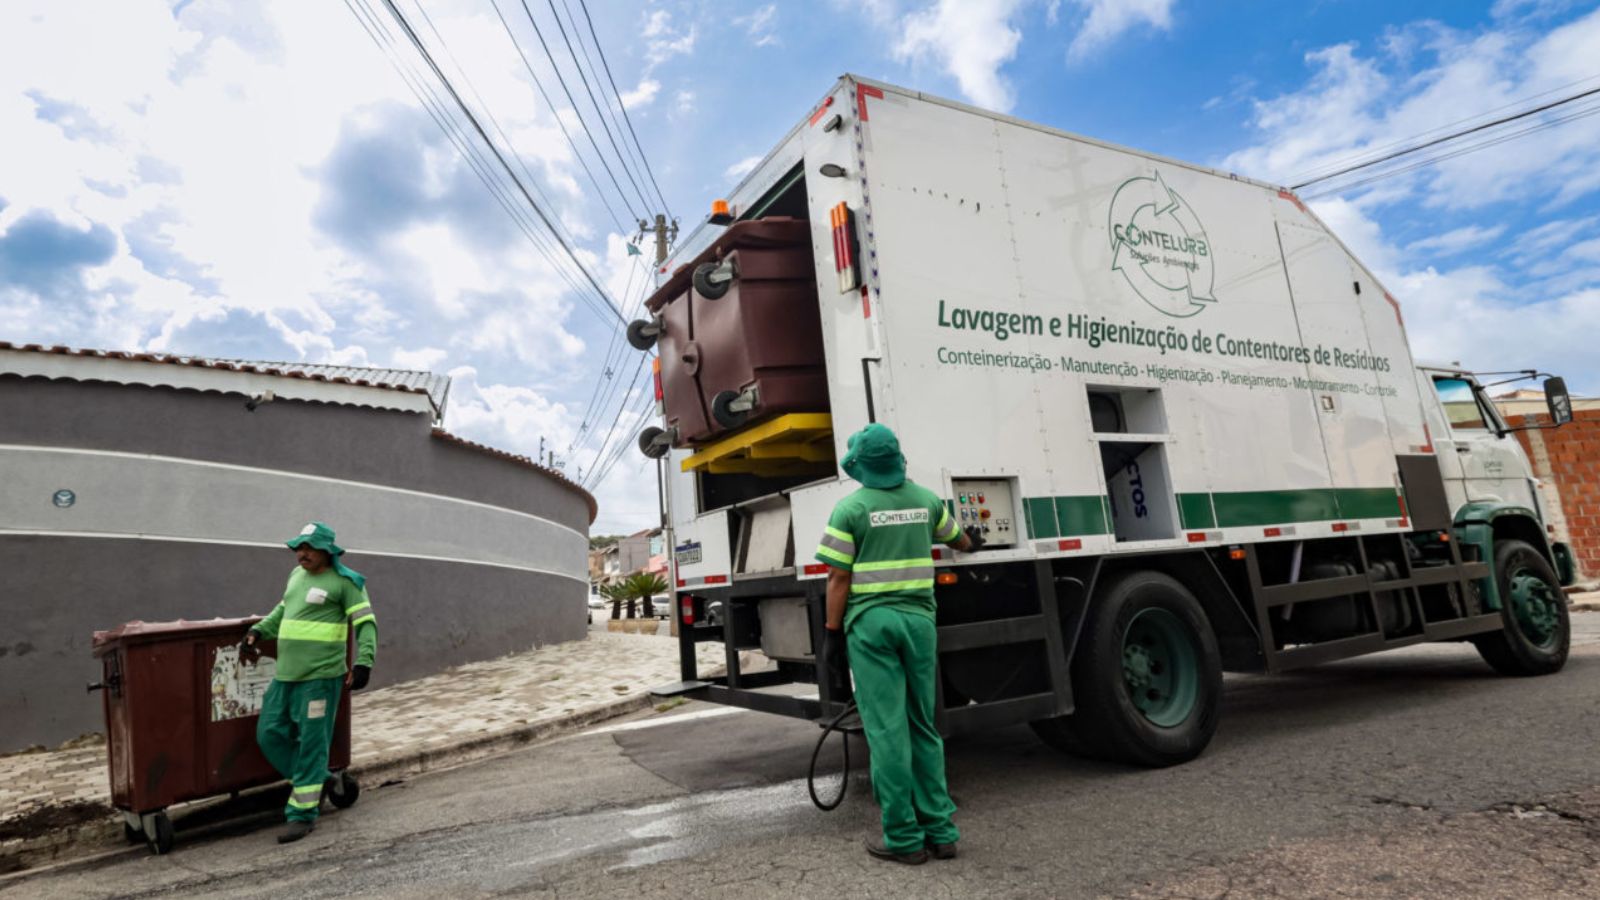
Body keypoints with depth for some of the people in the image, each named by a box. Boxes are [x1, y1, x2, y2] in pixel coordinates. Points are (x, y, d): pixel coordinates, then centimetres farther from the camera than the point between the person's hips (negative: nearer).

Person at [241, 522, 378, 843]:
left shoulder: (346, 582, -8)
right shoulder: (297, 575, 13)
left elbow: (366, 623, -11)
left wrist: (363, 663, -22)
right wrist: (257, 632, 13)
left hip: (320, 677, -8)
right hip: (285, 675, 8)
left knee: (311, 744, -2)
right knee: (270, 734, 10)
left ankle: (302, 814, 10)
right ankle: (320, 781, 26)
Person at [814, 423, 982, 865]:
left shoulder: (850, 508, -6)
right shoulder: (925, 499, 8)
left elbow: (838, 579, -8)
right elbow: (955, 536, 28)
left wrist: (832, 632, -1)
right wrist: (971, 542, 50)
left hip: (871, 622, -4)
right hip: (919, 618, 5)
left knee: (887, 729, 1)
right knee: (924, 728, 13)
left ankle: (904, 837, 7)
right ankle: (939, 830, 17)